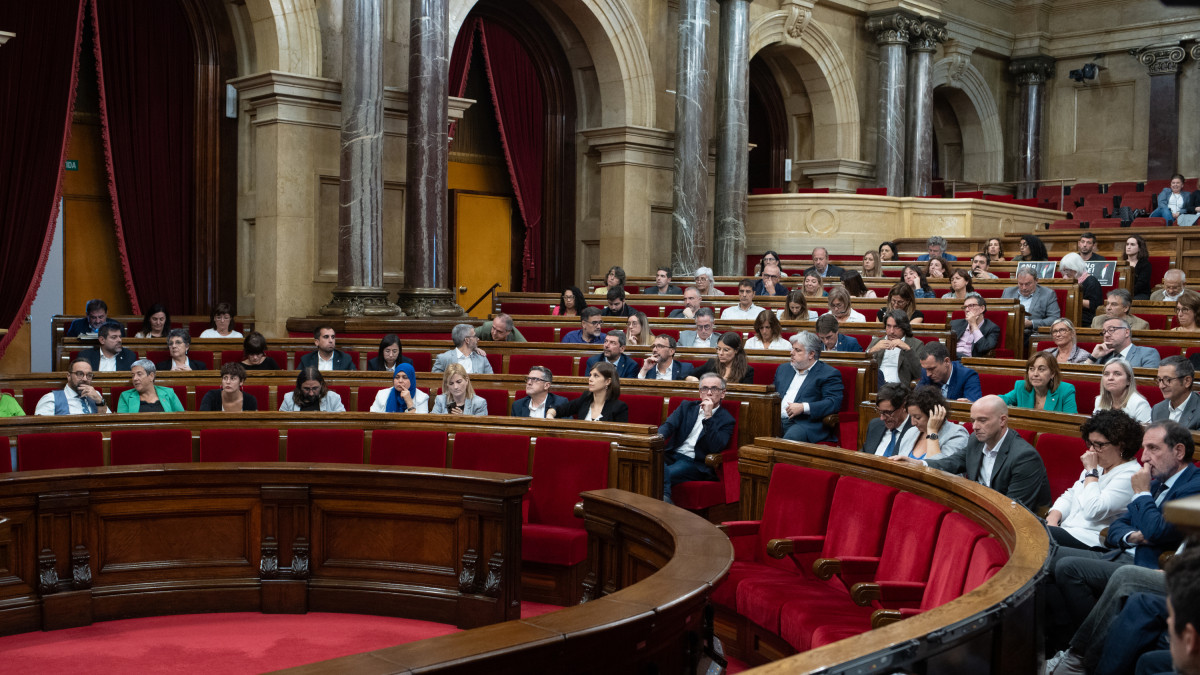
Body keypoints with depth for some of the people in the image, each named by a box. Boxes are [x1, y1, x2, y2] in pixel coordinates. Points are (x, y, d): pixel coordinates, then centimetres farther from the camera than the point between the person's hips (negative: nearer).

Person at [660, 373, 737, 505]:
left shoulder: (727, 420, 8)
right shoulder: (687, 407, 21)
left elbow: (716, 448, -9)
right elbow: (668, 425, 5)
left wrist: (708, 417, -13)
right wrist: (658, 437, -20)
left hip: (696, 464, -3)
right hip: (671, 455, 3)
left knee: (664, 475, -34)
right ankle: (665, 502, -44)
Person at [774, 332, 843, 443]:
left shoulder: (829, 374, 6)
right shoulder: (783, 369, 27)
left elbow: (834, 403, -7)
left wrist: (803, 407, -17)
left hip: (805, 423, -5)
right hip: (777, 421, 5)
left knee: (791, 436, -38)